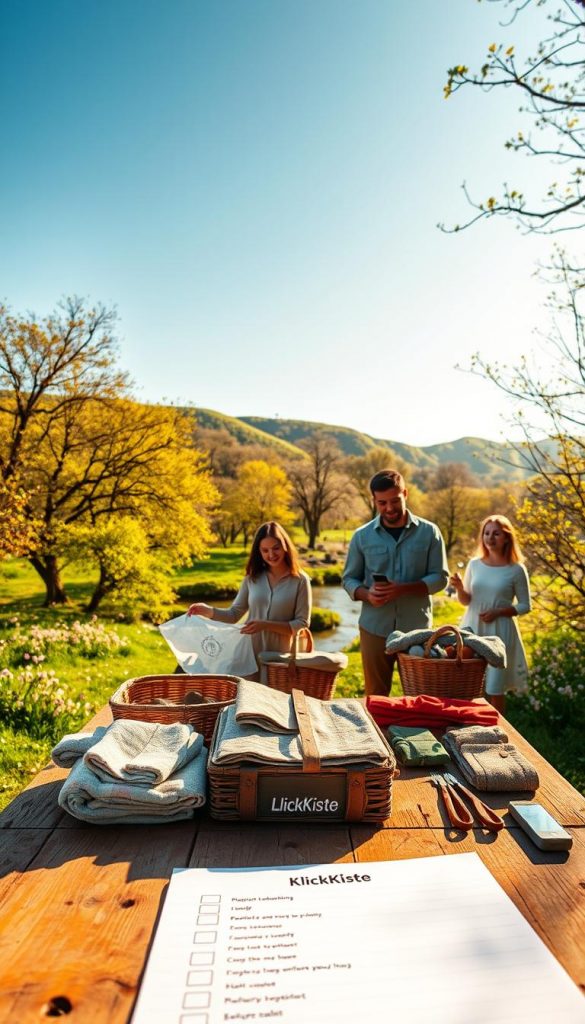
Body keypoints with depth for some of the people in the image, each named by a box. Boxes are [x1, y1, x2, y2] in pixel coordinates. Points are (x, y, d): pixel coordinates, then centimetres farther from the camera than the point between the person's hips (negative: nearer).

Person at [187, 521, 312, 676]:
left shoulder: (300, 580, -6)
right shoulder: (252, 577, 4)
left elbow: (302, 624, -9)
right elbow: (234, 614, 6)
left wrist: (266, 625, -19)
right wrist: (208, 611, -12)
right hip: (249, 655, 3)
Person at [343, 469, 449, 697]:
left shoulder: (428, 532, 0)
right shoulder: (362, 536, 3)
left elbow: (440, 577, -1)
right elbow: (349, 579, 8)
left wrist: (402, 589, -17)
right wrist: (366, 594, -15)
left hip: (417, 628, -1)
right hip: (375, 628, 1)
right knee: (375, 696, 9)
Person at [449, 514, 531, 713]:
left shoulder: (516, 570, -6)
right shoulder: (475, 564, 3)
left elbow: (525, 606, 0)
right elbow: (466, 601, 9)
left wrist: (498, 612, -14)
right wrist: (460, 588, -13)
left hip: (499, 631, -3)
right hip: (472, 628, 3)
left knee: (495, 689, 5)